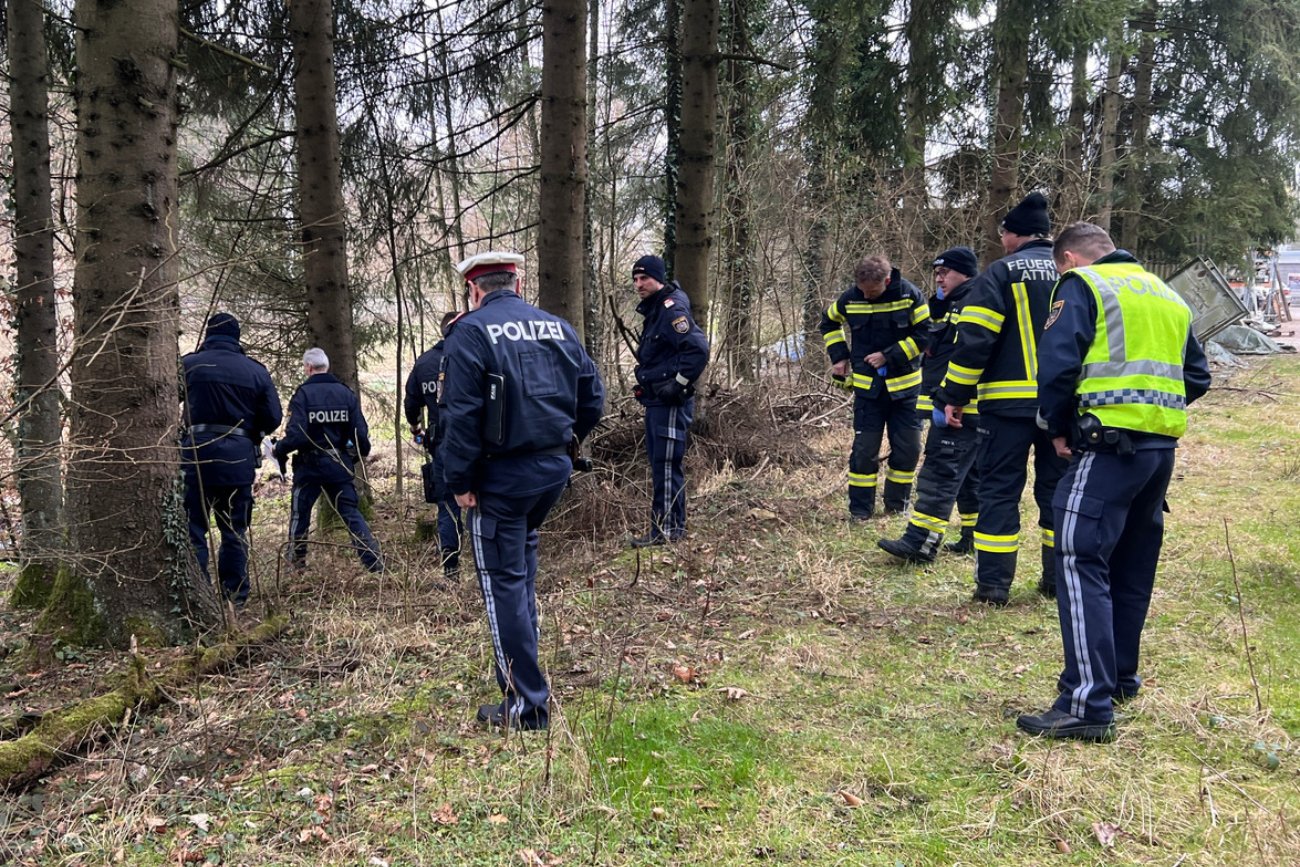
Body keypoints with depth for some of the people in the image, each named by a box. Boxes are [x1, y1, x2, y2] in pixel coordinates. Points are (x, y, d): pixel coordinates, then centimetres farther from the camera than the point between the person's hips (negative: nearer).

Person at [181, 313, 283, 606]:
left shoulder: (189, 364, -1)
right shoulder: (256, 371, 5)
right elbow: (273, 418, 5)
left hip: (198, 452, -2)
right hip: (240, 457, 2)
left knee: (193, 528, 5)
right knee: (235, 531, 12)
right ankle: (236, 595, 15)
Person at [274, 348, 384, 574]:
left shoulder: (303, 394, -11)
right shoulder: (346, 393, 1)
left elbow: (296, 435, -18)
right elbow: (360, 433, -1)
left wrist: (279, 450, 0)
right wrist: (361, 453, 19)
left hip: (309, 465, -3)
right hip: (340, 465, 3)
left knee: (299, 515, 14)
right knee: (351, 513, 7)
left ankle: (296, 564, 21)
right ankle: (376, 563, -2)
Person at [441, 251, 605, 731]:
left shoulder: (471, 332, -9)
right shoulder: (558, 327, 7)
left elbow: (460, 414, -17)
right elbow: (592, 397, 8)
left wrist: (459, 481, -10)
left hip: (501, 476, -6)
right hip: (556, 468, 6)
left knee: (504, 583, 2)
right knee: (521, 562, 25)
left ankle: (526, 706, 5)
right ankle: (521, 667, 35)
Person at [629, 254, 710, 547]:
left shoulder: (672, 309, -15)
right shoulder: (654, 311, 16)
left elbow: (698, 348, -26)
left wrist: (679, 384, -22)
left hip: (670, 402, -11)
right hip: (656, 401, 11)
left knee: (665, 465, -7)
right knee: (660, 464, 15)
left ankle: (666, 529, -1)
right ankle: (671, 525, 24)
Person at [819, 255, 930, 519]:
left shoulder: (909, 295, -12)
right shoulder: (850, 298, -6)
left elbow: (924, 335, -9)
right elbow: (829, 323, 14)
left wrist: (889, 356, -16)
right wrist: (839, 356, 4)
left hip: (904, 386, 0)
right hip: (867, 386, 0)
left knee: (907, 449, 5)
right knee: (864, 449, 0)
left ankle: (897, 504, 22)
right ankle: (860, 508, 10)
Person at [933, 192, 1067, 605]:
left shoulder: (999, 274, -6)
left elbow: (973, 340, -12)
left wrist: (954, 396, -6)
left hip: (1009, 402, -5)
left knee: (999, 488, 2)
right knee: (1057, 488, 14)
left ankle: (993, 583, 2)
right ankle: (1058, 578, 20)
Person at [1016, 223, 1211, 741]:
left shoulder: (1082, 286, 0)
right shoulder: (1166, 295, 22)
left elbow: (1056, 364, -13)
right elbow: (1197, 377, 21)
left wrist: (1058, 429, -1)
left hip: (1111, 444, -8)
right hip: (1163, 446, 8)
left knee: (1080, 562, -10)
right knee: (1132, 565, 18)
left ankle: (1088, 705, -15)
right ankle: (1119, 677, 31)